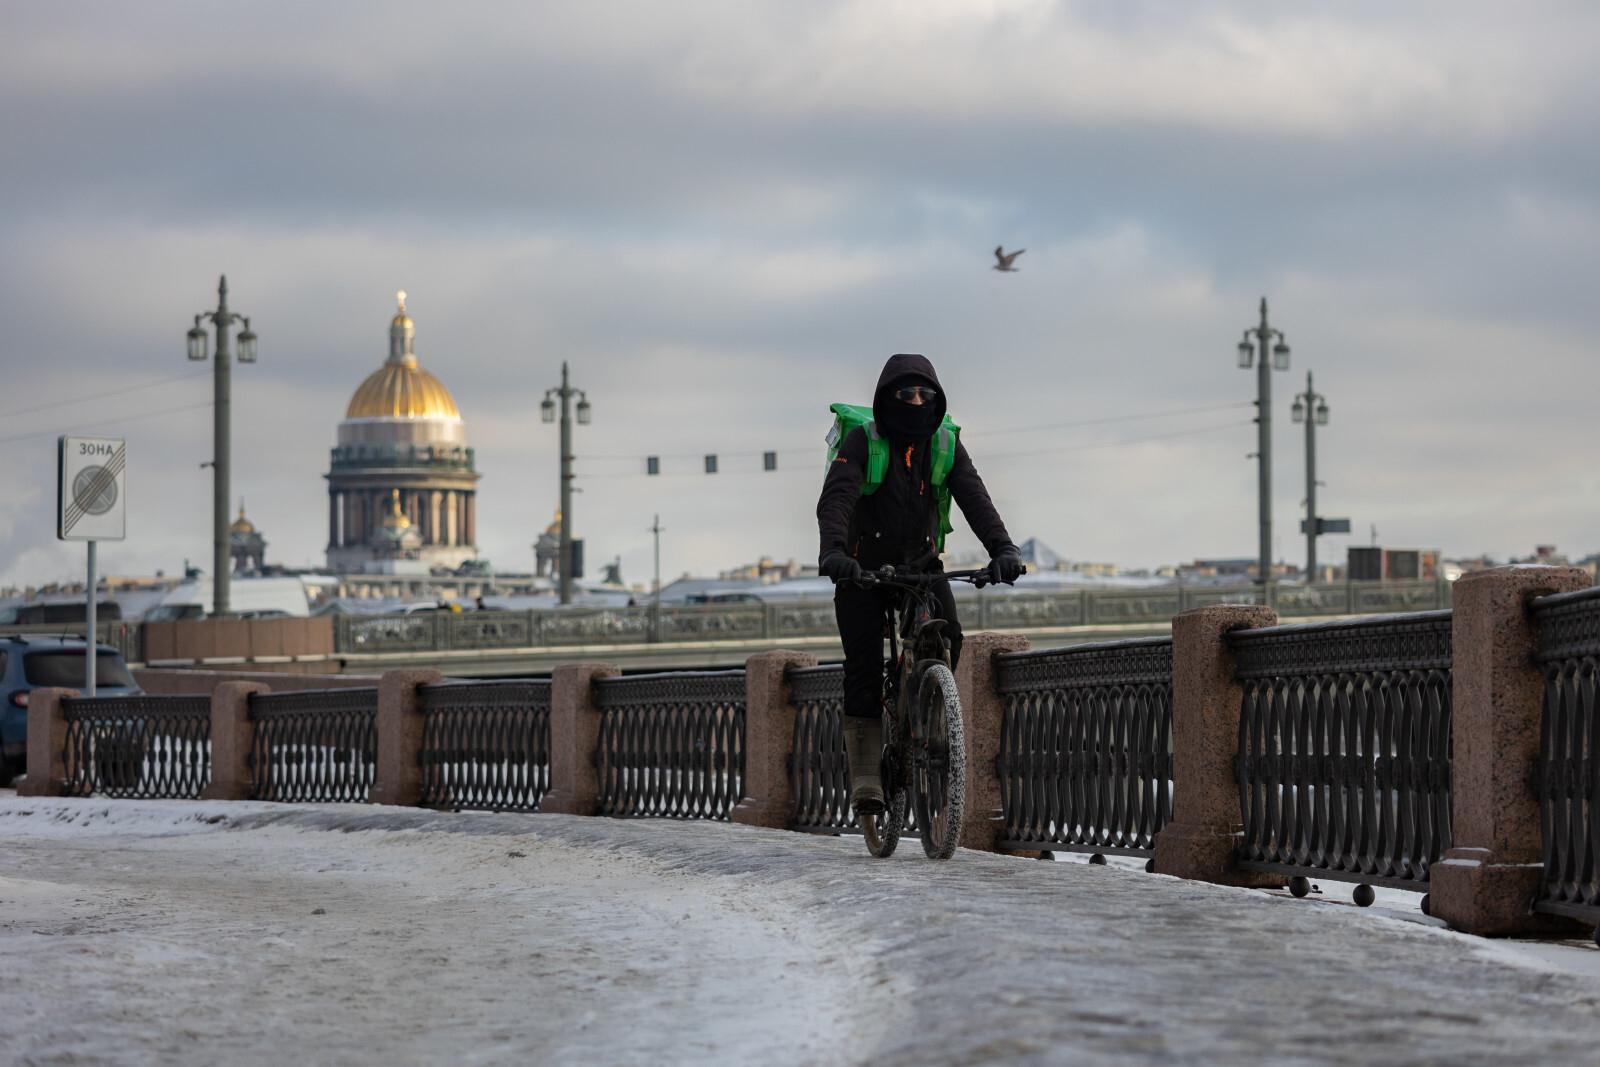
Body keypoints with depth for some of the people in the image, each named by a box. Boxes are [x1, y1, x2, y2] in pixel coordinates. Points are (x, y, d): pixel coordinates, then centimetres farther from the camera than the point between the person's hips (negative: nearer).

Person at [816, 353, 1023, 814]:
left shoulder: (945, 444, -2)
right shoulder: (863, 441, -12)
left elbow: (973, 496, -15)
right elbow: (836, 497, -26)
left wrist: (1001, 548, -32)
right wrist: (833, 550, -45)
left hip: (921, 564, 3)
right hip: (864, 567, -3)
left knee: (947, 638, -22)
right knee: (864, 663, -13)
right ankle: (865, 774, -8)